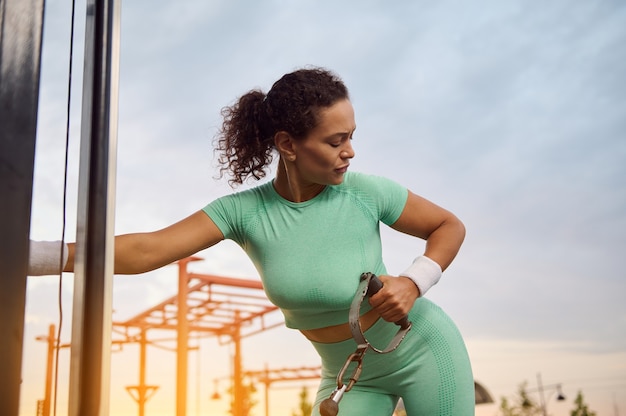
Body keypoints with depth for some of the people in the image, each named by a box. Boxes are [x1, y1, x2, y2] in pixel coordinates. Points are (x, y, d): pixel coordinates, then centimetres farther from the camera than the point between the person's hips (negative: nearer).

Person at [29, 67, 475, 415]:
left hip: (422, 349, -1)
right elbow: (146, 250, -28)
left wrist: (413, 282, -24)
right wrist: (30, 254, -37)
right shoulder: (245, 210, -19)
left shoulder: (367, 193, -22)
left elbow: (450, 226, -6)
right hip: (349, 374, 2)